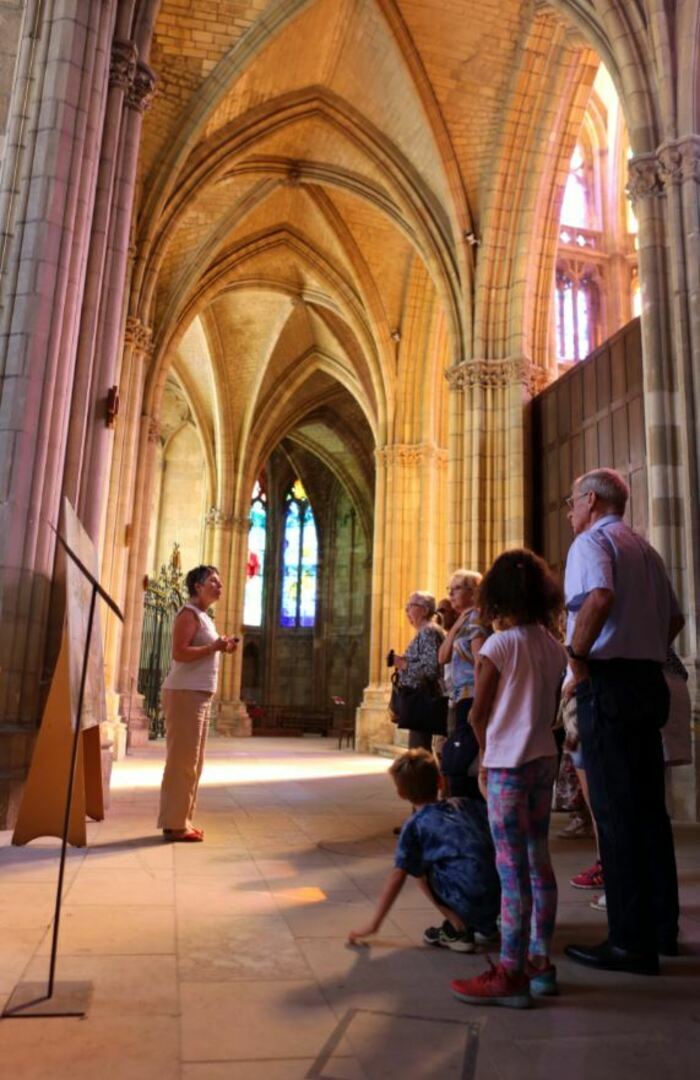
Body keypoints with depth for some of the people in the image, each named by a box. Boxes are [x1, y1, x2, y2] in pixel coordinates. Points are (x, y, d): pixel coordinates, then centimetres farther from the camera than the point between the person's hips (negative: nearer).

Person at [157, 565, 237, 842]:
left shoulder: (204, 617, 20)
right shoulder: (189, 613, -9)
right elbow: (179, 653, -20)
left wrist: (222, 648, 10)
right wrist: (214, 647, -18)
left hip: (199, 694, 10)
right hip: (185, 693, -10)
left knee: (192, 761, 11)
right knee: (182, 759, -7)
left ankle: (181, 820, 17)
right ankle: (174, 824, -2)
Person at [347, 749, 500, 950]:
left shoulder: (415, 826, 4)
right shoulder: (466, 805, 16)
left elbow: (397, 877, 2)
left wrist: (374, 924, 8)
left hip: (471, 904, -6)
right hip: (501, 901, 6)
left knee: (419, 868, 15)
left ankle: (457, 931, 8)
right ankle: (485, 926, 22)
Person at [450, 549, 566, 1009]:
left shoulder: (499, 645, -13)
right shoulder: (555, 647, 6)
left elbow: (478, 715, -7)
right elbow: (551, 711, 10)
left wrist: (488, 756, 9)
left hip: (508, 764, -7)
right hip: (545, 759, 7)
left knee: (512, 868, -2)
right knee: (538, 862, 15)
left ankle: (511, 974, 5)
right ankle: (541, 962, 25)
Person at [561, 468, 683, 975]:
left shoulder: (592, 540, -7)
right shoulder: (645, 549, 20)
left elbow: (600, 596, -27)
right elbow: (674, 617, 25)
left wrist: (577, 655, -17)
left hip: (607, 683, -9)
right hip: (649, 680, 9)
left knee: (615, 813, -4)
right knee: (649, 805, 14)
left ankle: (632, 942, 2)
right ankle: (662, 927, 24)